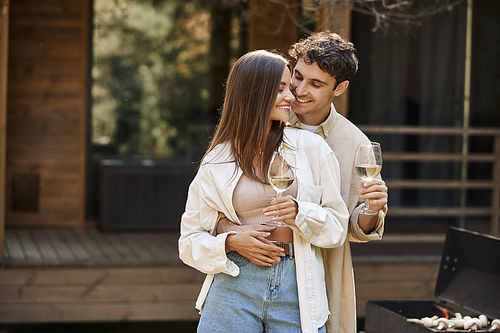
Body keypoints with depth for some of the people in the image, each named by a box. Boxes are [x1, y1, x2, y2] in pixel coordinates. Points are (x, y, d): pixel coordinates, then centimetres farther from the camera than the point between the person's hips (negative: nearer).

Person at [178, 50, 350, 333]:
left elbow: (338, 225, 4)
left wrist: (300, 213, -13)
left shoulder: (311, 147, 4)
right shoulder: (218, 162, 5)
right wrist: (231, 243, -10)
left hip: (297, 290, 0)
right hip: (235, 286, 0)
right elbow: (191, 240, 7)